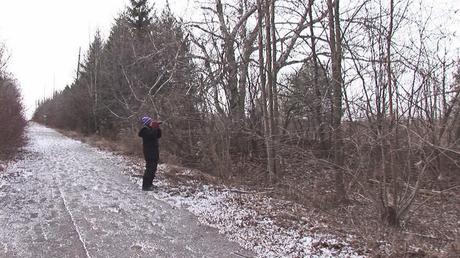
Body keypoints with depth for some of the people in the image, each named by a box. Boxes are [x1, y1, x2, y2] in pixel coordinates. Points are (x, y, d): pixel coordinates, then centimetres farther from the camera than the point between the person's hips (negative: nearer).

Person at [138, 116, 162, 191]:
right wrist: (155, 128, -20)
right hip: (149, 153, -10)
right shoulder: (145, 130, -13)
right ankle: (145, 186, -8)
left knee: (153, 168, 17)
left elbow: (158, 136, 15)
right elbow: (152, 135, -29)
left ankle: (149, 184, 28)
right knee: (150, 168, -12)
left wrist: (158, 128, 4)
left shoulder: (151, 129, 16)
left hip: (154, 152, 10)